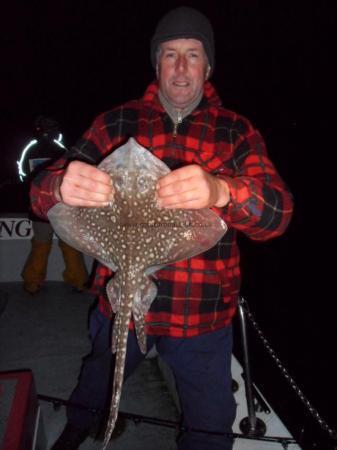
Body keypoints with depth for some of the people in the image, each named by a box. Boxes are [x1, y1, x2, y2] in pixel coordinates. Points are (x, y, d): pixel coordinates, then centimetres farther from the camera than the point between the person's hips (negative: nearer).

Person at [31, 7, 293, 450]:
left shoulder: (237, 132, -4)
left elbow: (277, 213, -18)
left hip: (203, 315, -1)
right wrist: (62, 188, -35)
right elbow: (42, 194, -9)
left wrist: (221, 191, -40)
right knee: (97, 381, 29)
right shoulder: (117, 123, -3)